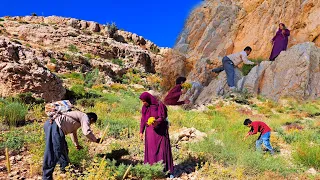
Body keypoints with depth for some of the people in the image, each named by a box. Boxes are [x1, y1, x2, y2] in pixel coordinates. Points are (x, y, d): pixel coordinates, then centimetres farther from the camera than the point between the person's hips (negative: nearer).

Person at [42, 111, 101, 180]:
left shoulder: (79, 116, 30)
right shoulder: (85, 117, 3)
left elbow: (73, 131, 45)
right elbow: (87, 132, -13)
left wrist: (77, 144, 57)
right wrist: (96, 140, 5)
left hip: (51, 124, 11)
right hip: (55, 127, -11)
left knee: (63, 147, 25)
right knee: (54, 153, -11)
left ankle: (65, 167, 43)